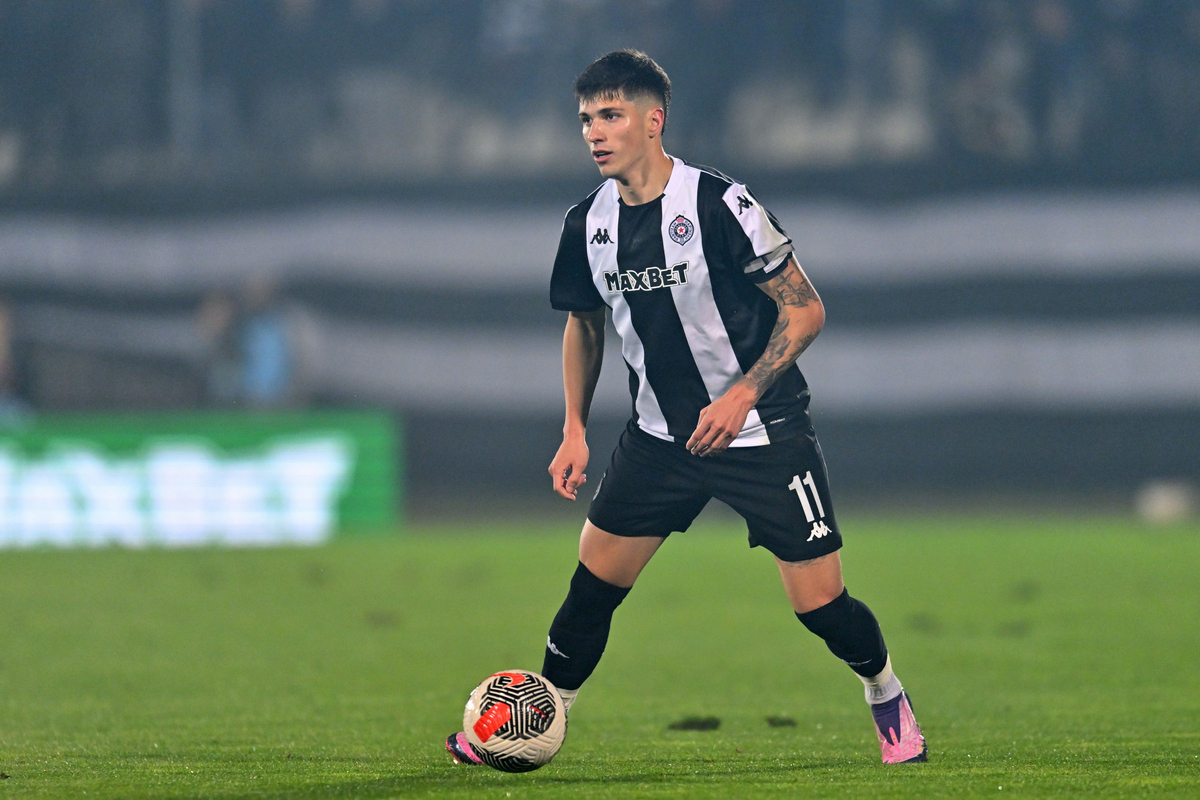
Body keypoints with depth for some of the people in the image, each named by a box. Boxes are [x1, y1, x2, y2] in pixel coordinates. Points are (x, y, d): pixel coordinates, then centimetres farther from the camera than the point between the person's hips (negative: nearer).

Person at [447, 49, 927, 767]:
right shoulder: (589, 224, -1)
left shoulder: (719, 205, -18)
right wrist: (576, 430, 8)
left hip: (762, 432, -5)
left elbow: (805, 310, -13)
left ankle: (887, 696, 25)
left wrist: (742, 396, -21)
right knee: (593, 585, -2)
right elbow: (584, 325, 17)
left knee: (822, 606, -3)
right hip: (661, 434, 5)